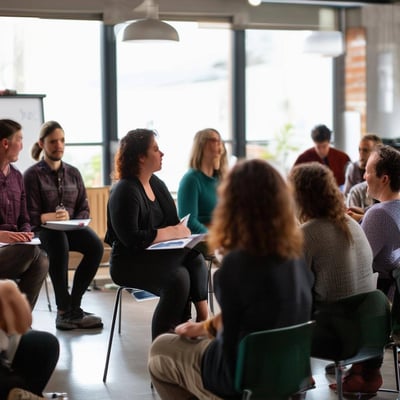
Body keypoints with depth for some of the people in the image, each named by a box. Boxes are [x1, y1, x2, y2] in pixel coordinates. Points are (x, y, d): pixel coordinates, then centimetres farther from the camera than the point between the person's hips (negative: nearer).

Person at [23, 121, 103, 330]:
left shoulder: (73, 173, 14)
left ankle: (72, 306, -19)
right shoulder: (32, 175, 0)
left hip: (71, 228, 4)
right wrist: (51, 217, -24)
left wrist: (75, 222, -10)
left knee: (96, 245, -28)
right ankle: (64, 309, -30)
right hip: (43, 230, -4)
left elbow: (84, 209, 12)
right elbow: (30, 215, -7)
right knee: (59, 243, -39)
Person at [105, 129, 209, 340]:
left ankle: (203, 318, -24)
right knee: (178, 276, -30)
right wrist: (171, 233, -16)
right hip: (128, 264, -7)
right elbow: (132, 238, -21)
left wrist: (180, 230, -10)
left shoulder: (157, 184, 13)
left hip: (157, 256, 7)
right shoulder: (124, 191, -14)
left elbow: (172, 221, 15)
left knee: (195, 257, -21)